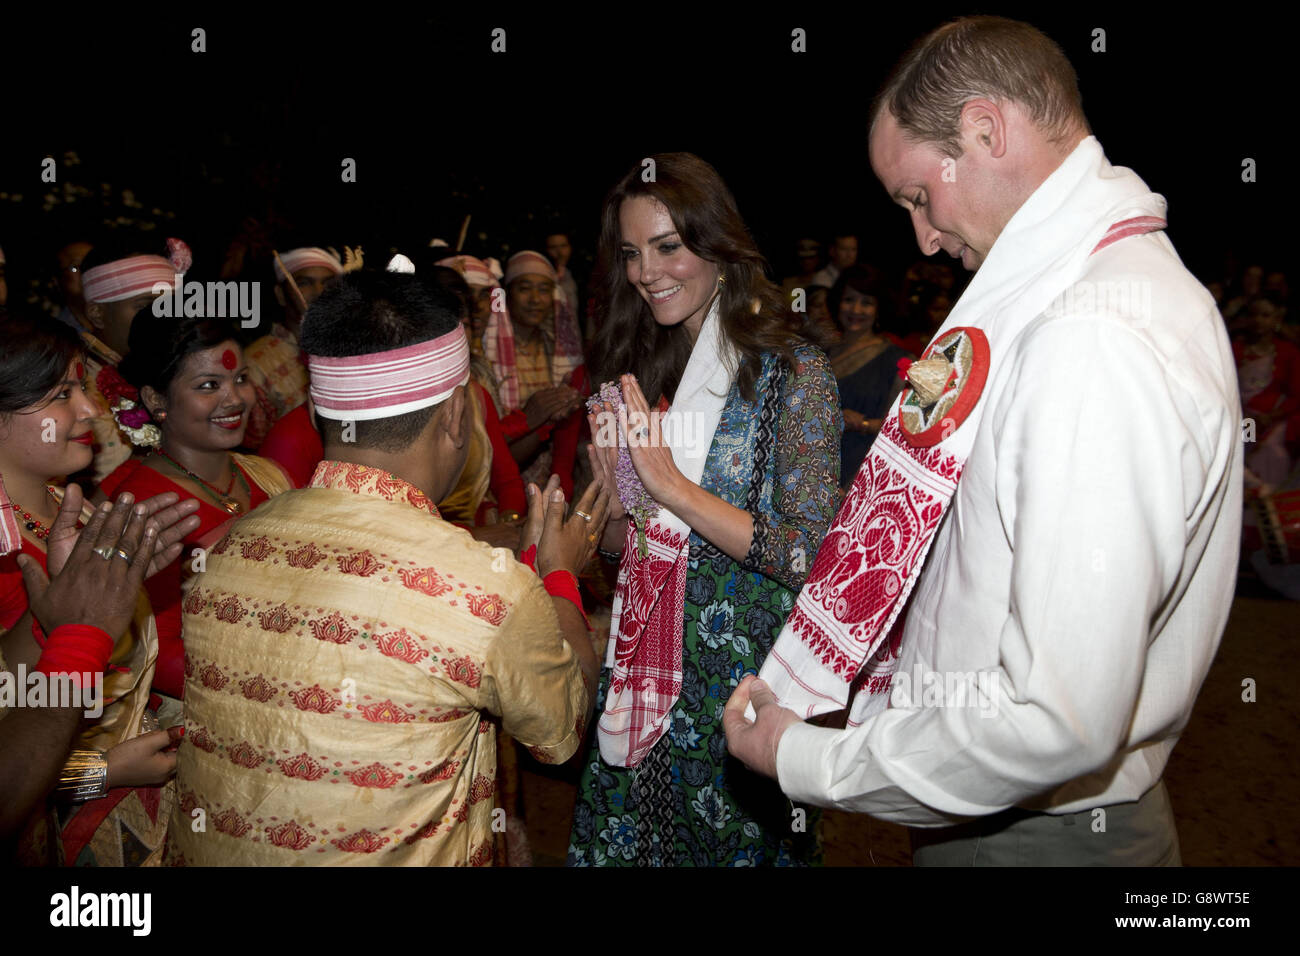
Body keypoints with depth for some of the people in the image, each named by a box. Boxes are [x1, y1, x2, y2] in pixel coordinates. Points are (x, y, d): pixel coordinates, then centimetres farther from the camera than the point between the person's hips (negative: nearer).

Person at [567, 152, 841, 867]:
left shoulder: (791, 370, -11)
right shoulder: (641, 366, 5)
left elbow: (812, 558, -18)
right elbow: (614, 542, 10)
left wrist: (675, 487, -22)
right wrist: (616, 494, -12)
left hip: (745, 677, -5)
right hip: (643, 671, 5)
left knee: (739, 842, 11)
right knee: (626, 840, 17)